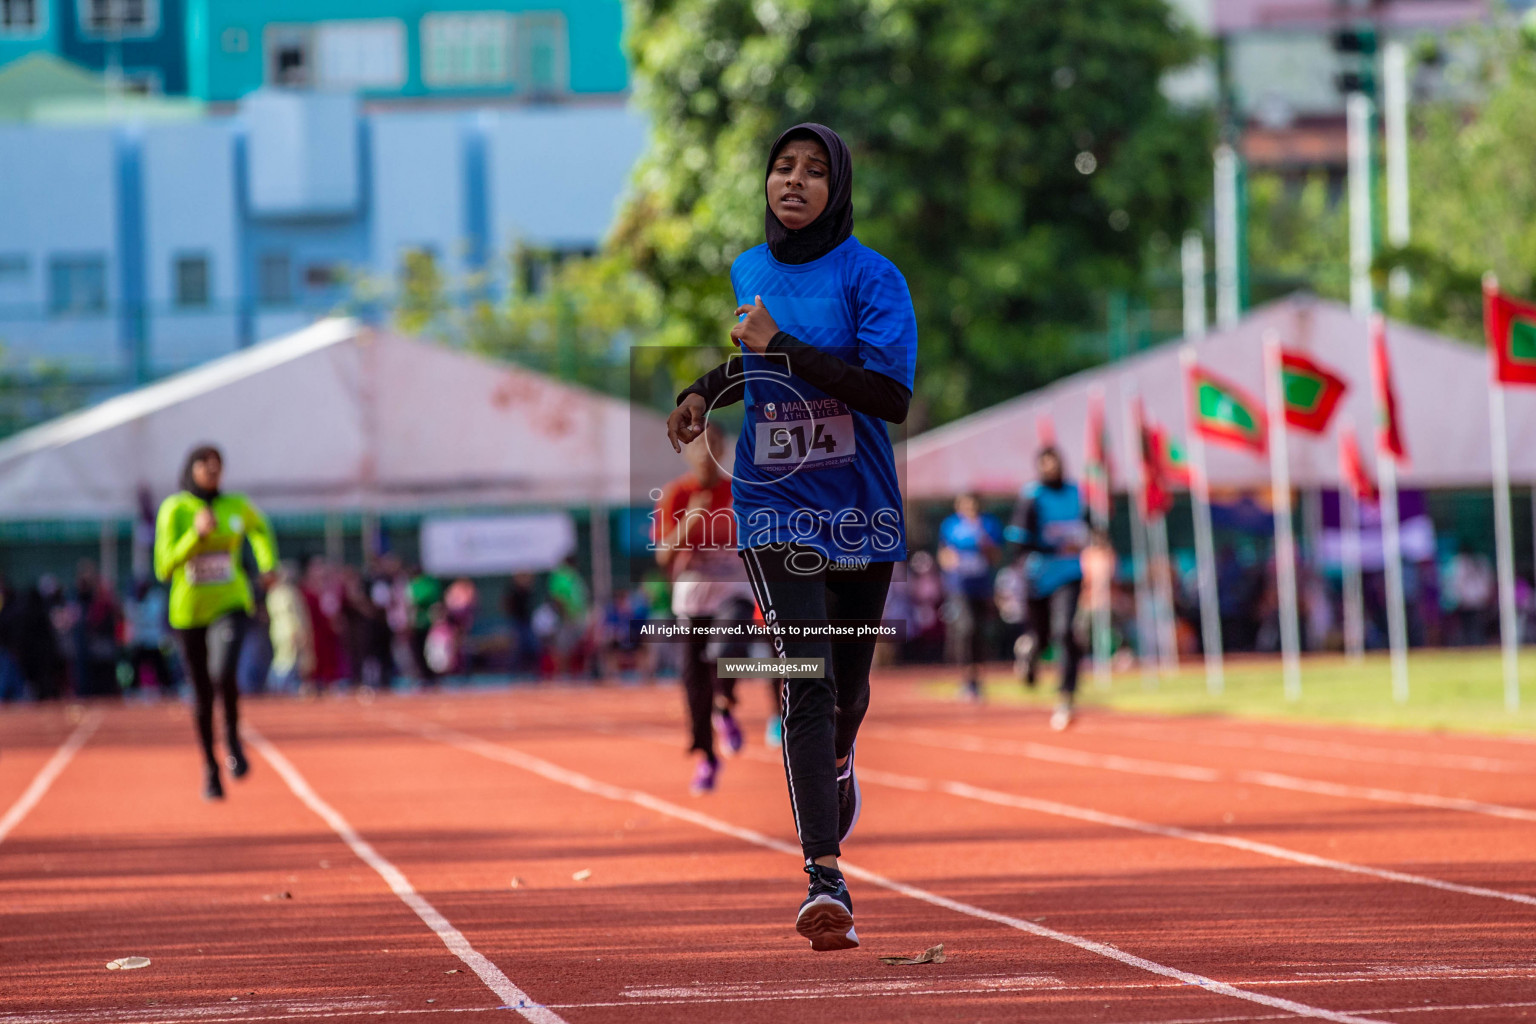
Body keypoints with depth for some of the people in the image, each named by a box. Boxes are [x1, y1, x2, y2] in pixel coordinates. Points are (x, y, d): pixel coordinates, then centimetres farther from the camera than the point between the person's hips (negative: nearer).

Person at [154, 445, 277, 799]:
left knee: (223, 674, -26)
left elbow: (259, 528, 26)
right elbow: (164, 567, -13)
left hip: (230, 606, 0)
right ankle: (210, 767, 29)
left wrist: (268, 565, 15)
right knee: (202, 693, 9)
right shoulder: (174, 509, -6)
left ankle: (233, 737, 1)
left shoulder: (237, 506, 1)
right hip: (189, 610, 0)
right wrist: (197, 534, -23)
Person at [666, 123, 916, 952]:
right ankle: (825, 881, -22)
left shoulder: (871, 277, -8)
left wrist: (782, 345, -22)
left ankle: (836, 763, 53)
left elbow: (893, 394, -20)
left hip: (860, 510, -1)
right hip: (776, 509, 1)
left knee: (849, 683, 15)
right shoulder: (744, 274, 7)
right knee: (808, 683, -16)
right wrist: (705, 392, 8)